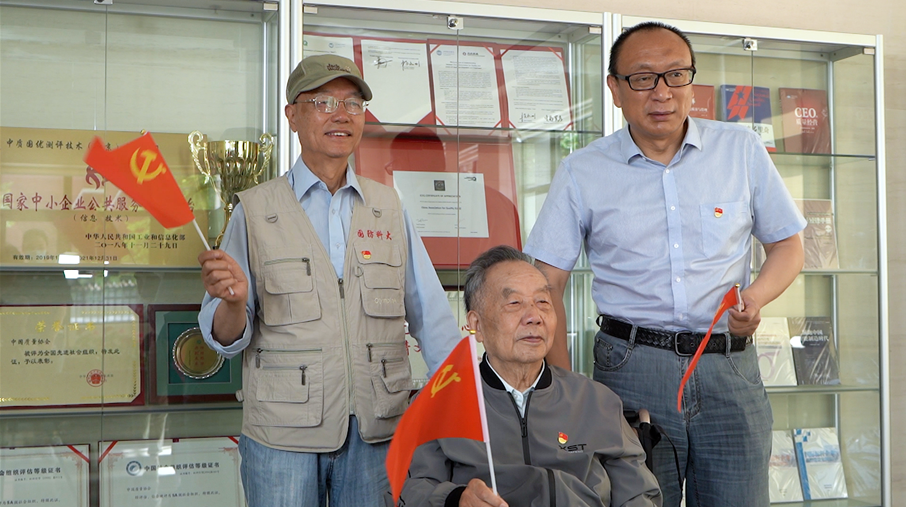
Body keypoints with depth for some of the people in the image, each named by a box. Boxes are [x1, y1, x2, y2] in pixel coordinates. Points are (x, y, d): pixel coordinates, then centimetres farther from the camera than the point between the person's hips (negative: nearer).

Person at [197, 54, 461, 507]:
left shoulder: (388, 207, 11)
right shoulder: (255, 211, 3)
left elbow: (430, 314, 11)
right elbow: (225, 338, 1)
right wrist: (233, 302, -21)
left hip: (378, 431, 2)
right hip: (282, 432, -2)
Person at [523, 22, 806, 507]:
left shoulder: (742, 150, 6)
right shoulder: (581, 172, 2)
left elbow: (786, 245, 14)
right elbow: (546, 284, 2)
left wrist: (755, 298, -7)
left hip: (730, 368, 2)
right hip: (631, 367, -1)